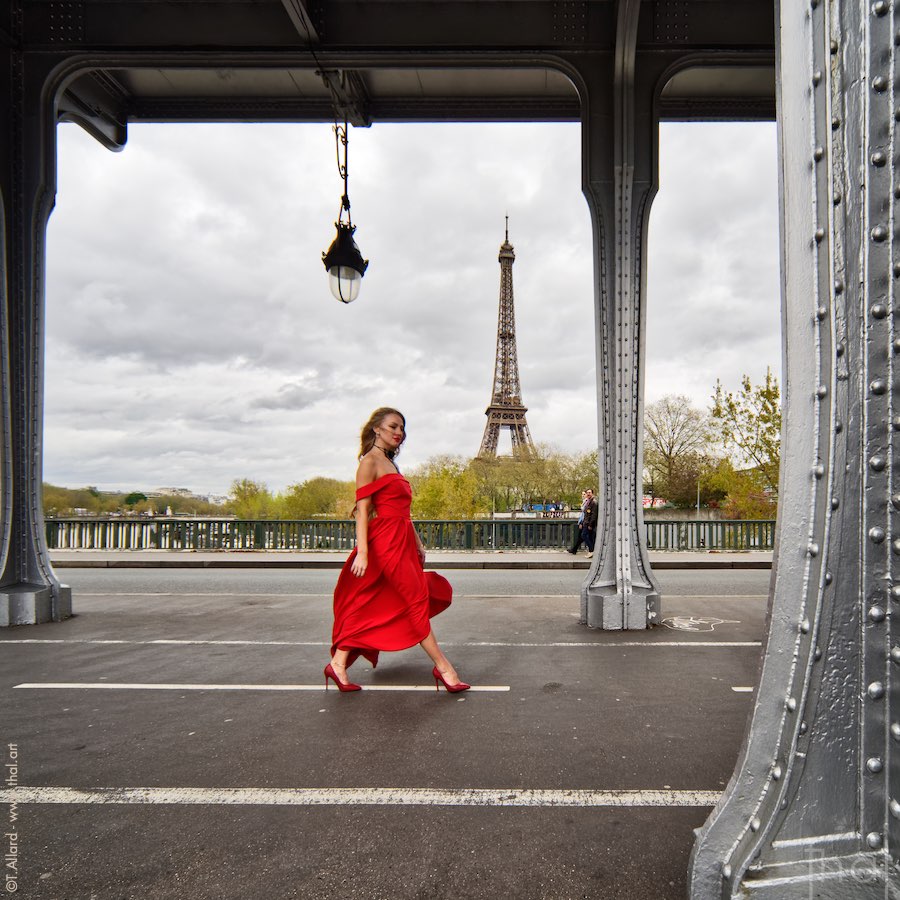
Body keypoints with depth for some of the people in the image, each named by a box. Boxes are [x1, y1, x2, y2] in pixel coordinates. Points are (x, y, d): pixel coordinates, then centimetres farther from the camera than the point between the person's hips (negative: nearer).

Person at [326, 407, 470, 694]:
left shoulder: (390, 464, 19)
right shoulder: (370, 462, -8)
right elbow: (362, 509, -14)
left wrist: (417, 543, 19)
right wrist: (362, 551, -20)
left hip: (402, 541, 9)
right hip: (386, 541, -9)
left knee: (367, 607, 10)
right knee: (418, 602, -5)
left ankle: (338, 665, 16)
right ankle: (443, 667, 3)